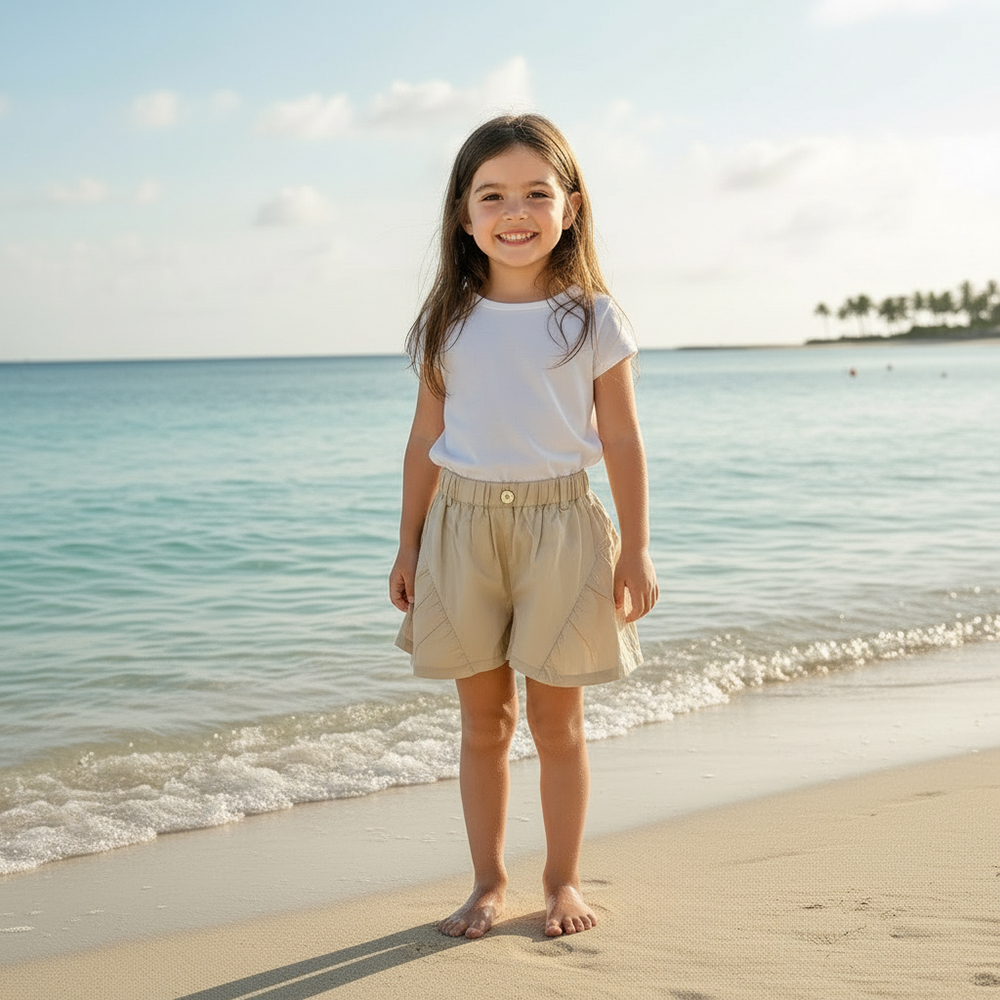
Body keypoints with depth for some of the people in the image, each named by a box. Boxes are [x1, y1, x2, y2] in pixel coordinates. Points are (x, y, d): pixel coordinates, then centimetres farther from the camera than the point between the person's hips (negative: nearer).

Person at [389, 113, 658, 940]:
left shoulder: (591, 319, -2)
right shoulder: (448, 323, 4)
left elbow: (622, 441, 0)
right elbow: (426, 439, 8)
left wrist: (636, 550, -2)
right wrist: (409, 545, 8)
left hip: (558, 524, -2)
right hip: (463, 524, 2)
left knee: (557, 722, 6)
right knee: (484, 720, 9)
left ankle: (563, 880, 22)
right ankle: (489, 882, 23)